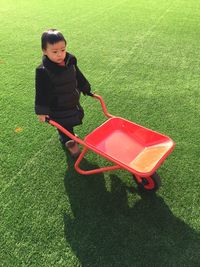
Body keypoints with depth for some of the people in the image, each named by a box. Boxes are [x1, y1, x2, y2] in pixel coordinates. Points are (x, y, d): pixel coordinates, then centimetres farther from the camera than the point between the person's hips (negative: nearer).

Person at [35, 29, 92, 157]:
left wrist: (87, 90, 18)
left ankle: (66, 137, 56)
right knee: (64, 126, 12)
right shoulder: (43, 71, -25)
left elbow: (79, 77, 8)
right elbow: (41, 92, -19)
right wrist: (41, 111, -16)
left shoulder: (71, 61, -9)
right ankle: (70, 143, 39)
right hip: (57, 108, -6)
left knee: (70, 123, 26)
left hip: (73, 102, 6)